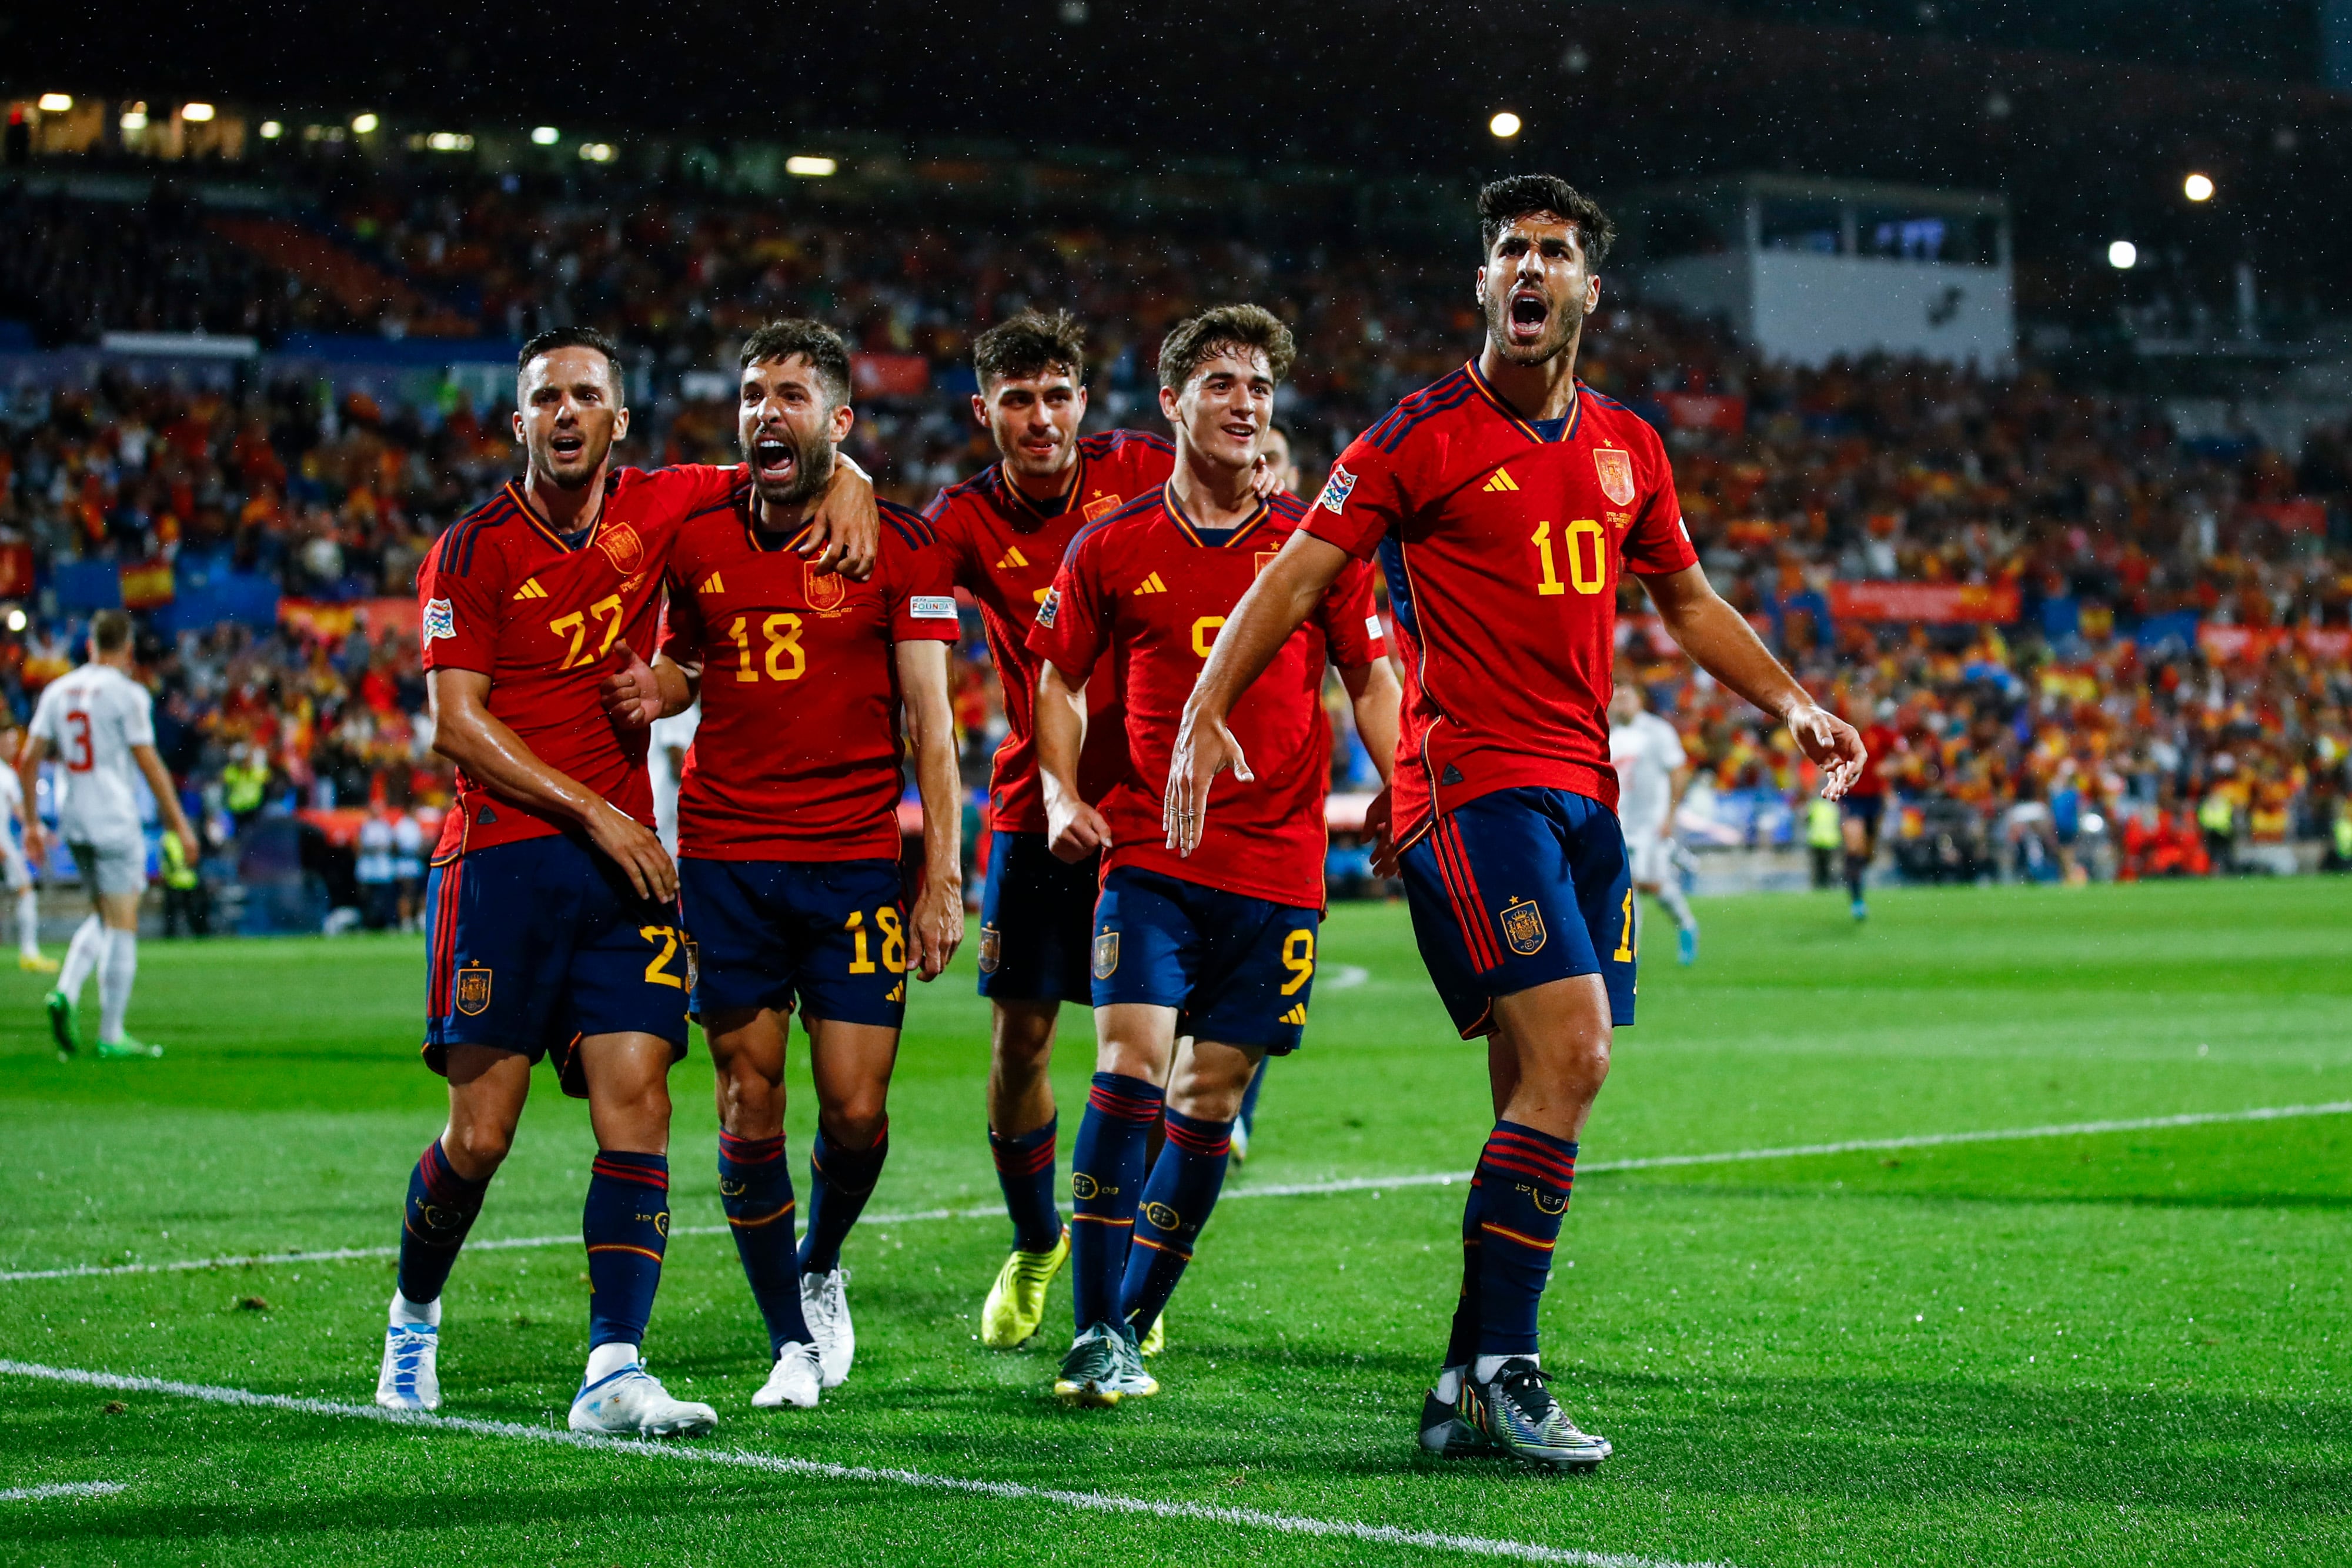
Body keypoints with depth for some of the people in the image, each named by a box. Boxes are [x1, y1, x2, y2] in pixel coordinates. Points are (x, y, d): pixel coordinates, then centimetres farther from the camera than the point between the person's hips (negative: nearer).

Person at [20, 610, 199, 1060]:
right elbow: (149, 765, -10)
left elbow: (28, 759, 7)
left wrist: (31, 821, 15)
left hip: (74, 821, 6)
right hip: (115, 821, -6)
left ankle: (66, 992, -2)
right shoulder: (127, 694, -9)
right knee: (122, 927, -1)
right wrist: (179, 824, -3)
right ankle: (111, 1036, -1)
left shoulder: (57, 691, 8)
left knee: (104, 918, 20)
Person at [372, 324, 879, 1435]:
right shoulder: (472, 552, -2)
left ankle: (613, 1372, -12)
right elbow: (456, 723, -8)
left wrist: (847, 489, -1)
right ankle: (413, 1319, 23)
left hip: (625, 856, 3)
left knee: (636, 1108, -9)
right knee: (481, 1135, -3)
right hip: (504, 854, -3)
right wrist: (596, 813, -13)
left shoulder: (657, 509, 8)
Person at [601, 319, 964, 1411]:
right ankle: (793, 1343, 14)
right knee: (749, 1104, 1)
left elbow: (929, 721, -2)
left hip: (856, 860, -2)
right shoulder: (698, 545, 7)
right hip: (725, 858, 2)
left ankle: (821, 1268, 28)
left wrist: (942, 876, -8)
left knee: (856, 1111, -4)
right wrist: (655, 689, -2)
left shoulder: (898, 545, -1)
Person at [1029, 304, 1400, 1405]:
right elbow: (1061, 678, 15)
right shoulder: (1112, 549, 3)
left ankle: (1134, 1320, 18)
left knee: (1210, 1105, 4)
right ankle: (1095, 1337, -9)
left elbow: (1371, 677, 12)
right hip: (1148, 857, -1)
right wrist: (1063, 794, 1)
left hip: (1277, 867, 1)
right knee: (1129, 1074, -15)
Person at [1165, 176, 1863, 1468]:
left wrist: (1795, 706, 16)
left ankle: (1469, 1387, 13)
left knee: (1539, 1101, 5)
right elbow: (1296, 576, -7)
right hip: (1468, 780, -7)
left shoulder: (1628, 448, 15)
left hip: (1581, 791, 7)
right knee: (1570, 1056, -20)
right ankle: (1503, 1369, -13)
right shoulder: (1422, 437, -4)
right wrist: (1206, 709, -19)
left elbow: (1686, 602, 27)